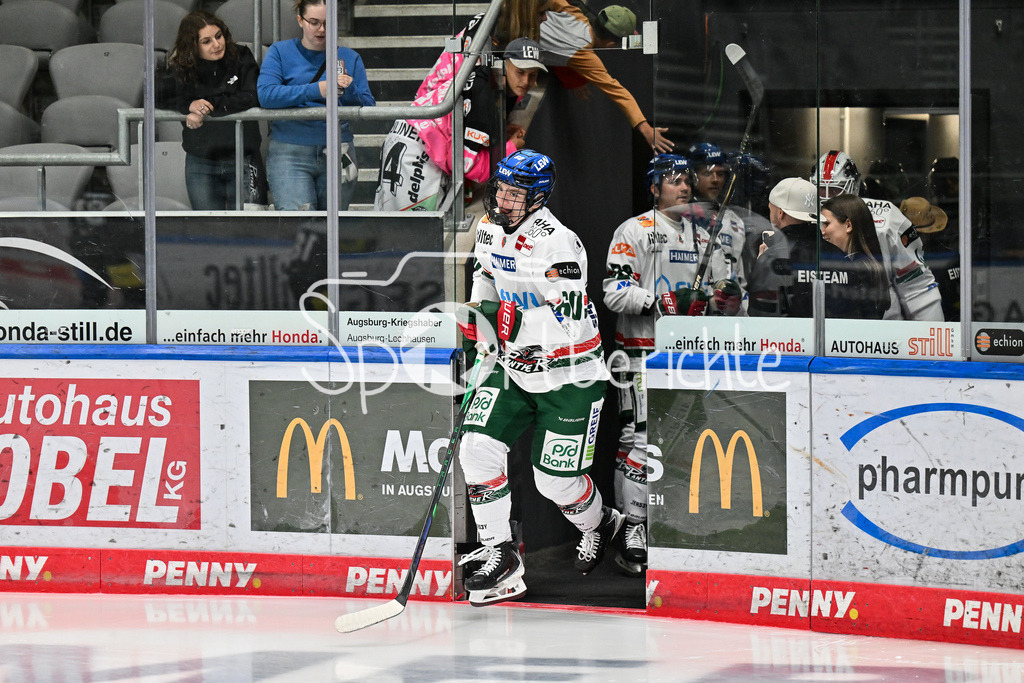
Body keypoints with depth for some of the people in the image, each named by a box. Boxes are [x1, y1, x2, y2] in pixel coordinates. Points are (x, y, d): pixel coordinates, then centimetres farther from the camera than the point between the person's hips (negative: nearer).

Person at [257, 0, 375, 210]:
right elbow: (266, 94, -10)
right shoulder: (280, 52, 7)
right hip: (289, 153, -3)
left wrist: (350, 91, -14)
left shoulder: (350, 58, 13)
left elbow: (368, 109, 8)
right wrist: (317, 90, -18)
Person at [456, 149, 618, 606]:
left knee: (556, 480, 0)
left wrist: (517, 320, -38)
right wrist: (479, 311, 4)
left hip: (567, 376, -6)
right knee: (478, 449, -10)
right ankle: (499, 554, 0)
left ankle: (599, 524, 34)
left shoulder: (559, 244, -25)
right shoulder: (490, 229, -1)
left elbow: (569, 323, -29)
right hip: (513, 366, 7)